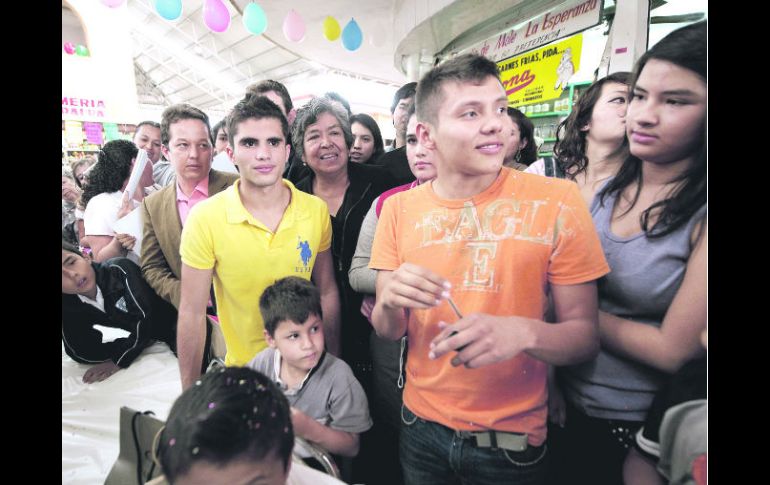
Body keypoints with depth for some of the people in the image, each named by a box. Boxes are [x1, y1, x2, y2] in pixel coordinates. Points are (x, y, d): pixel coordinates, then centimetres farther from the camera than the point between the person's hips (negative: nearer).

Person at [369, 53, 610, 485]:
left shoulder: (558, 201, -14)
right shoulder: (399, 209, -7)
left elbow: (585, 334, -10)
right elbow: (388, 333, -2)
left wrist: (525, 332, -31)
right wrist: (390, 304, -25)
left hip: (512, 440, -2)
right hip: (422, 425, 3)